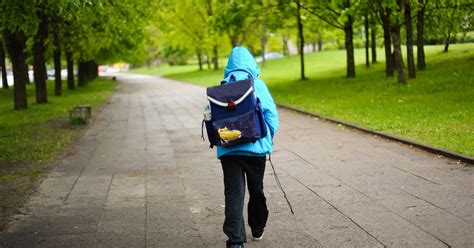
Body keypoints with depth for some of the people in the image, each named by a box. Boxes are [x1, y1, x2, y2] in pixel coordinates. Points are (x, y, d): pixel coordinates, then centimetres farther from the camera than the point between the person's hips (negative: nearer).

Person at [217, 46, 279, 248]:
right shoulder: (256, 84, -3)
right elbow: (271, 113, -5)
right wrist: (269, 138, 9)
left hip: (228, 148, 1)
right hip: (255, 146, 0)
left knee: (234, 193, -1)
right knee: (256, 190, 18)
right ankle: (257, 229, 36)